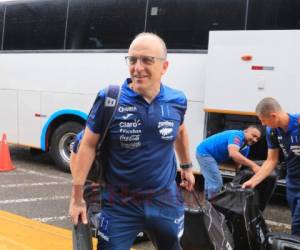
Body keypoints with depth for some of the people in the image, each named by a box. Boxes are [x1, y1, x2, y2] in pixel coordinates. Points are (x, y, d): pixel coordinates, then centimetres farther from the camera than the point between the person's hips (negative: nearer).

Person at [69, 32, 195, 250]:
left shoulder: (177, 101, -6)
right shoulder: (109, 99, -15)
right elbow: (88, 145, -7)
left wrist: (187, 166, 25)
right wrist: (77, 197, -6)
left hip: (165, 202, 3)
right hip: (120, 205, -3)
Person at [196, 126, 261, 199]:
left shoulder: (246, 147, 3)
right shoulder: (237, 135, -26)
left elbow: (238, 163, 5)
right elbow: (233, 154, -44)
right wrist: (253, 165, -47)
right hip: (204, 152, -11)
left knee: (211, 182, 23)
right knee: (216, 183, -14)